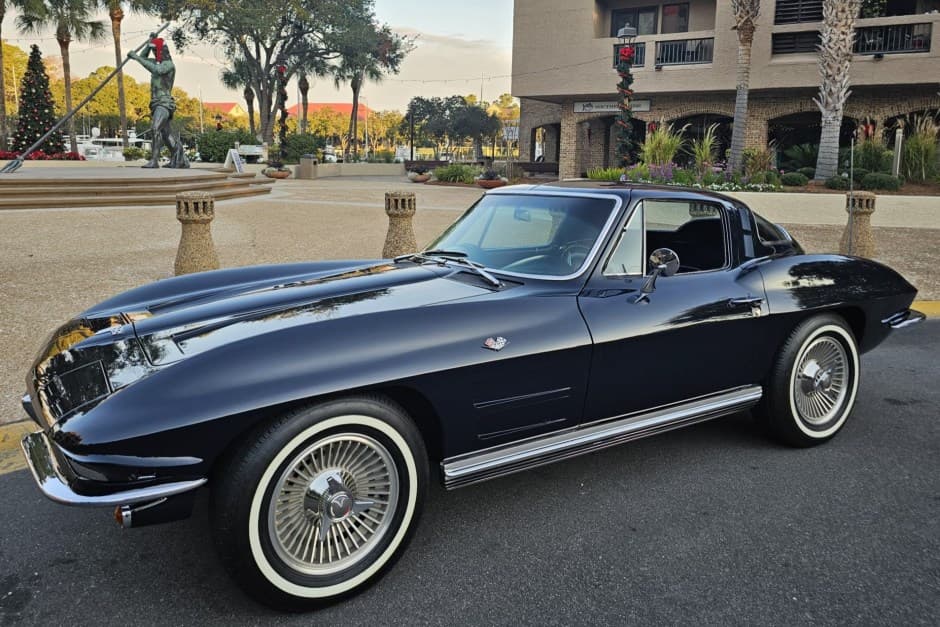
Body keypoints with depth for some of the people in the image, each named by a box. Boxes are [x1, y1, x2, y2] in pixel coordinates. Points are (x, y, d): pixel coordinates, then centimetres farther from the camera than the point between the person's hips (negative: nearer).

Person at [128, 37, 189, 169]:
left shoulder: (169, 64, -10)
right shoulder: (157, 62, 17)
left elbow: (156, 70, -29)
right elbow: (144, 58, 32)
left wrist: (137, 57, -27)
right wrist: (150, 44, 19)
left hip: (164, 103, -10)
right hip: (156, 103, 10)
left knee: (156, 128, -24)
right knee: (166, 133, 11)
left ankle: (154, 160, -27)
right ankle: (182, 160, 18)